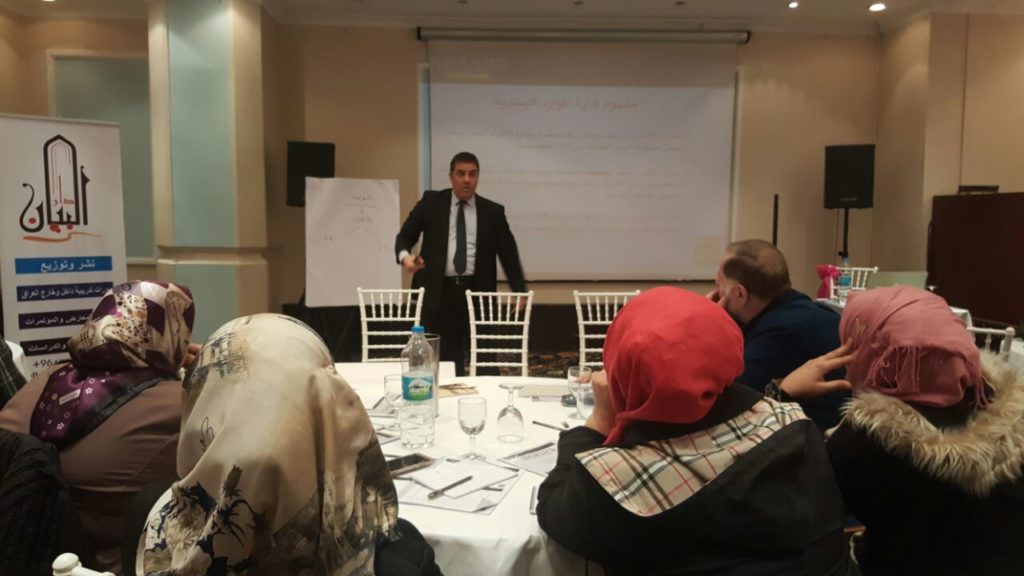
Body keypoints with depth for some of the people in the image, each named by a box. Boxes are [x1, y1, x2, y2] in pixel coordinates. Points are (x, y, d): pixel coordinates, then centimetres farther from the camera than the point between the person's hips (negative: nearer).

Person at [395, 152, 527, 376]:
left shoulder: (493, 211, 8)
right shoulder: (431, 202, 7)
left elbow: (508, 252, 8)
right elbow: (405, 235, 7)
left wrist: (519, 291, -1)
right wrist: (405, 256, -16)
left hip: (477, 290, 1)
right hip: (439, 290, 0)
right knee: (443, 357, 4)